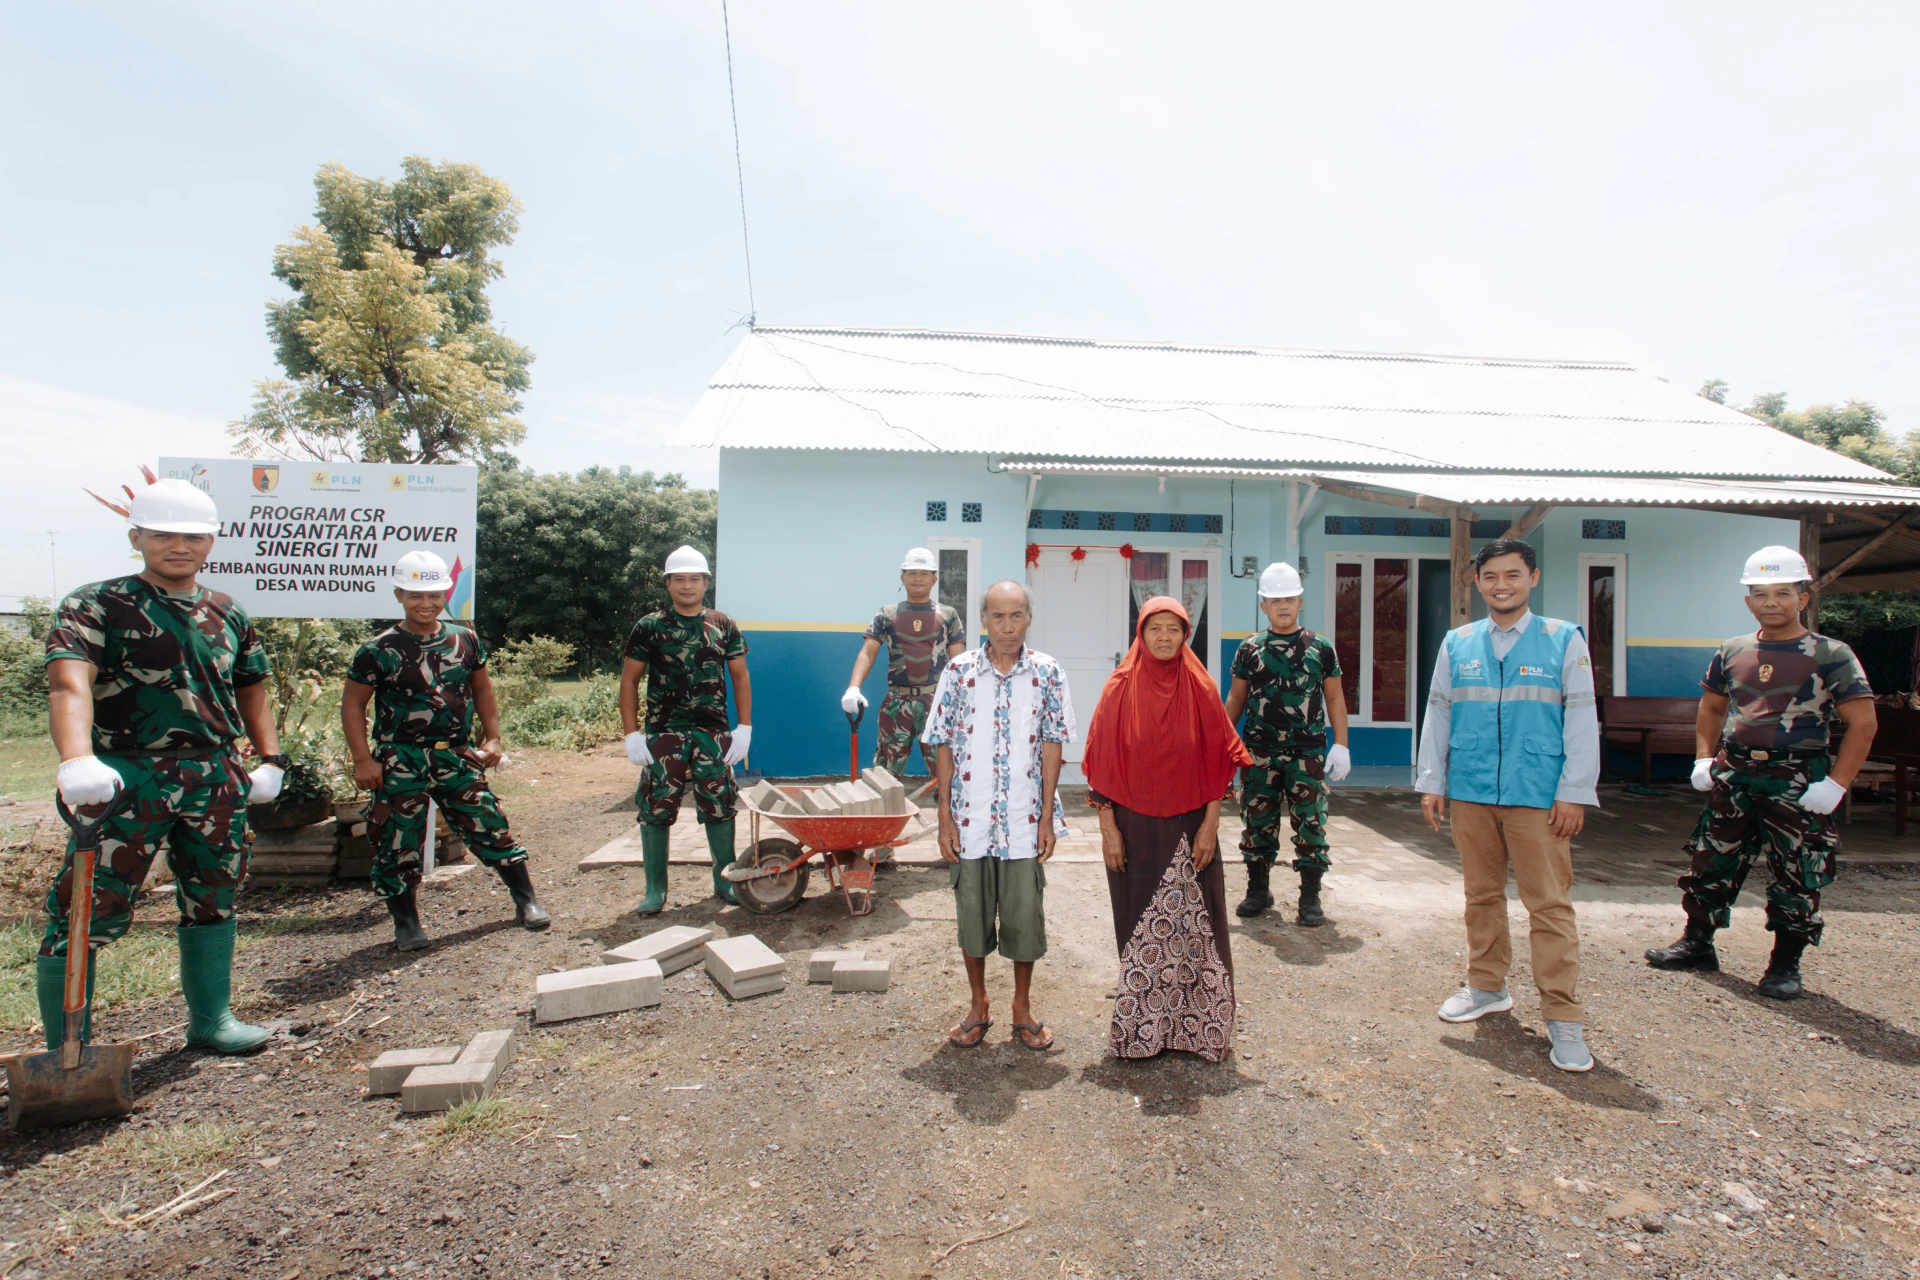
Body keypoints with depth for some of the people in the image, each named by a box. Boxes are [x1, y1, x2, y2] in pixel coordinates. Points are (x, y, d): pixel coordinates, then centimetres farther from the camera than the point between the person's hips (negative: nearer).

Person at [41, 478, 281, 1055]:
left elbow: (251, 688, 21)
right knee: (88, 912, -3)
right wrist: (77, 760, -39)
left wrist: (271, 759, 11)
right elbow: (69, 681, -21)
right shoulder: (95, 606, -5)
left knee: (214, 901, 14)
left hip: (217, 778, 5)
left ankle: (211, 1020, 30)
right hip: (127, 778, -5)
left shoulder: (229, 615, 12)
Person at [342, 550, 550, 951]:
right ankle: (406, 922, 22)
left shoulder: (465, 640, 4)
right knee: (398, 843, 3)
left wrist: (492, 738, 8)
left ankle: (526, 902, 16)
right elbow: (352, 702, -1)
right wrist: (363, 758, -7)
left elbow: (482, 689, 15)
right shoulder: (379, 650, -6)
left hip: (457, 756, 3)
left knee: (490, 826, 4)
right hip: (401, 761, -2)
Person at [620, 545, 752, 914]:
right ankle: (655, 890, 14)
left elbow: (740, 677, 9)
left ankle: (725, 880, 20)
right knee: (656, 809, 0)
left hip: (714, 733, 1)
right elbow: (629, 680, 3)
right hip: (664, 733, -1)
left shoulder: (724, 626, 6)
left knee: (720, 808, 4)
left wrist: (744, 728, 1)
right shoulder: (649, 627, 1)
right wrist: (632, 735, -4)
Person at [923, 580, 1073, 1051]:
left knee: (1025, 915, 8)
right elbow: (944, 746, 0)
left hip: (1024, 821, 0)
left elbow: (1052, 746, 1)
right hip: (970, 819, 0)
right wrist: (945, 816, -3)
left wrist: (1047, 816, -2)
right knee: (972, 914, 12)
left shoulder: (1047, 673, -1)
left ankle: (1022, 1007, 29)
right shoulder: (959, 670, -2)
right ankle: (978, 1007, 31)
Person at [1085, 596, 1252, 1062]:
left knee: (1193, 927, 5)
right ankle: (1139, 1027, 24)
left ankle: (1197, 1025, 22)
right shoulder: (1120, 689, -3)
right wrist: (1108, 827, -6)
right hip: (1135, 827, 0)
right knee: (1140, 928, 8)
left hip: (1189, 828, 1)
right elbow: (1103, 762, -2)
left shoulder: (1201, 688, 0)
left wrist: (1210, 825, -5)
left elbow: (1219, 761, 1)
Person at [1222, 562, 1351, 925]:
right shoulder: (1249, 649, 6)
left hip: (1308, 753, -1)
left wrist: (1341, 746, -2)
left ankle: (1310, 897, 13)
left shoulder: (1320, 647, 4)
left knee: (1310, 824, 1)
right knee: (1258, 821, 8)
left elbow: (1334, 698, 5)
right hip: (1260, 753, 1)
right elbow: (1236, 698, 10)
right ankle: (1258, 889, 22)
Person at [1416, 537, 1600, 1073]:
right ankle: (1487, 987, 30)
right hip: (1470, 793, 3)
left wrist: (1575, 792, -4)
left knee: (1550, 904, -2)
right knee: (1481, 895, 14)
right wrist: (1431, 782, 8)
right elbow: (1437, 715, 11)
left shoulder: (1564, 639, 1)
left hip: (1538, 796, -3)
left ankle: (1563, 1018, 7)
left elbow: (1582, 719, 0)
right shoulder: (1457, 643, 8)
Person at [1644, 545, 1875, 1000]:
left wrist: (1836, 785, -13)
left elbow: (1863, 723, -7)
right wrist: (1704, 759, 8)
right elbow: (1711, 707, 20)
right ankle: (1697, 944, 23)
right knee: (1711, 862, 10)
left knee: (1797, 877, 4)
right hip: (1732, 775, 4)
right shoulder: (1731, 652, 8)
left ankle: (1785, 964, 19)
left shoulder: (1831, 656, -5)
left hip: (1797, 783, -4)